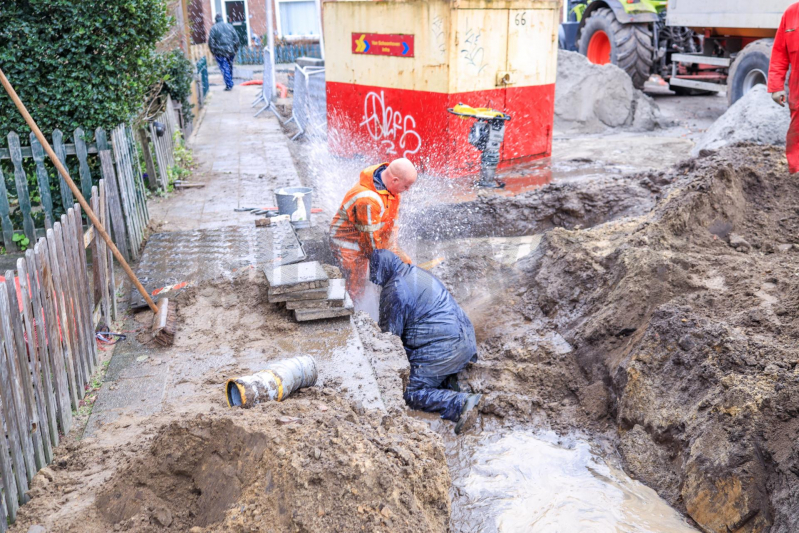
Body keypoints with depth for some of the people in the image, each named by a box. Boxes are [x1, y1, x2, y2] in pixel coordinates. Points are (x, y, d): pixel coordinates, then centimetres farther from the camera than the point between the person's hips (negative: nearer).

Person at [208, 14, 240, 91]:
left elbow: (211, 41, -7)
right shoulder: (229, 26, 8)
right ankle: (230, 83, 24)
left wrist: (213, 51, 2)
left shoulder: (214, 28, -2)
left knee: (224, 68, -2)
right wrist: (235, 49, 13)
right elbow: (236, 38, 6)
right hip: (231, 51, 4)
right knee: (230, 67, 16)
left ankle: (229, 85, -7)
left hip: (220, 52, -4)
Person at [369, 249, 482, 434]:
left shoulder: (394, 289, -12)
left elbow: (390, 333, -6)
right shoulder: (417, 272, 17)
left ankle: (460, 403, -21)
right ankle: (449, 383, 7)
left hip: (443, 349, -10)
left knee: (411, 393, -4)